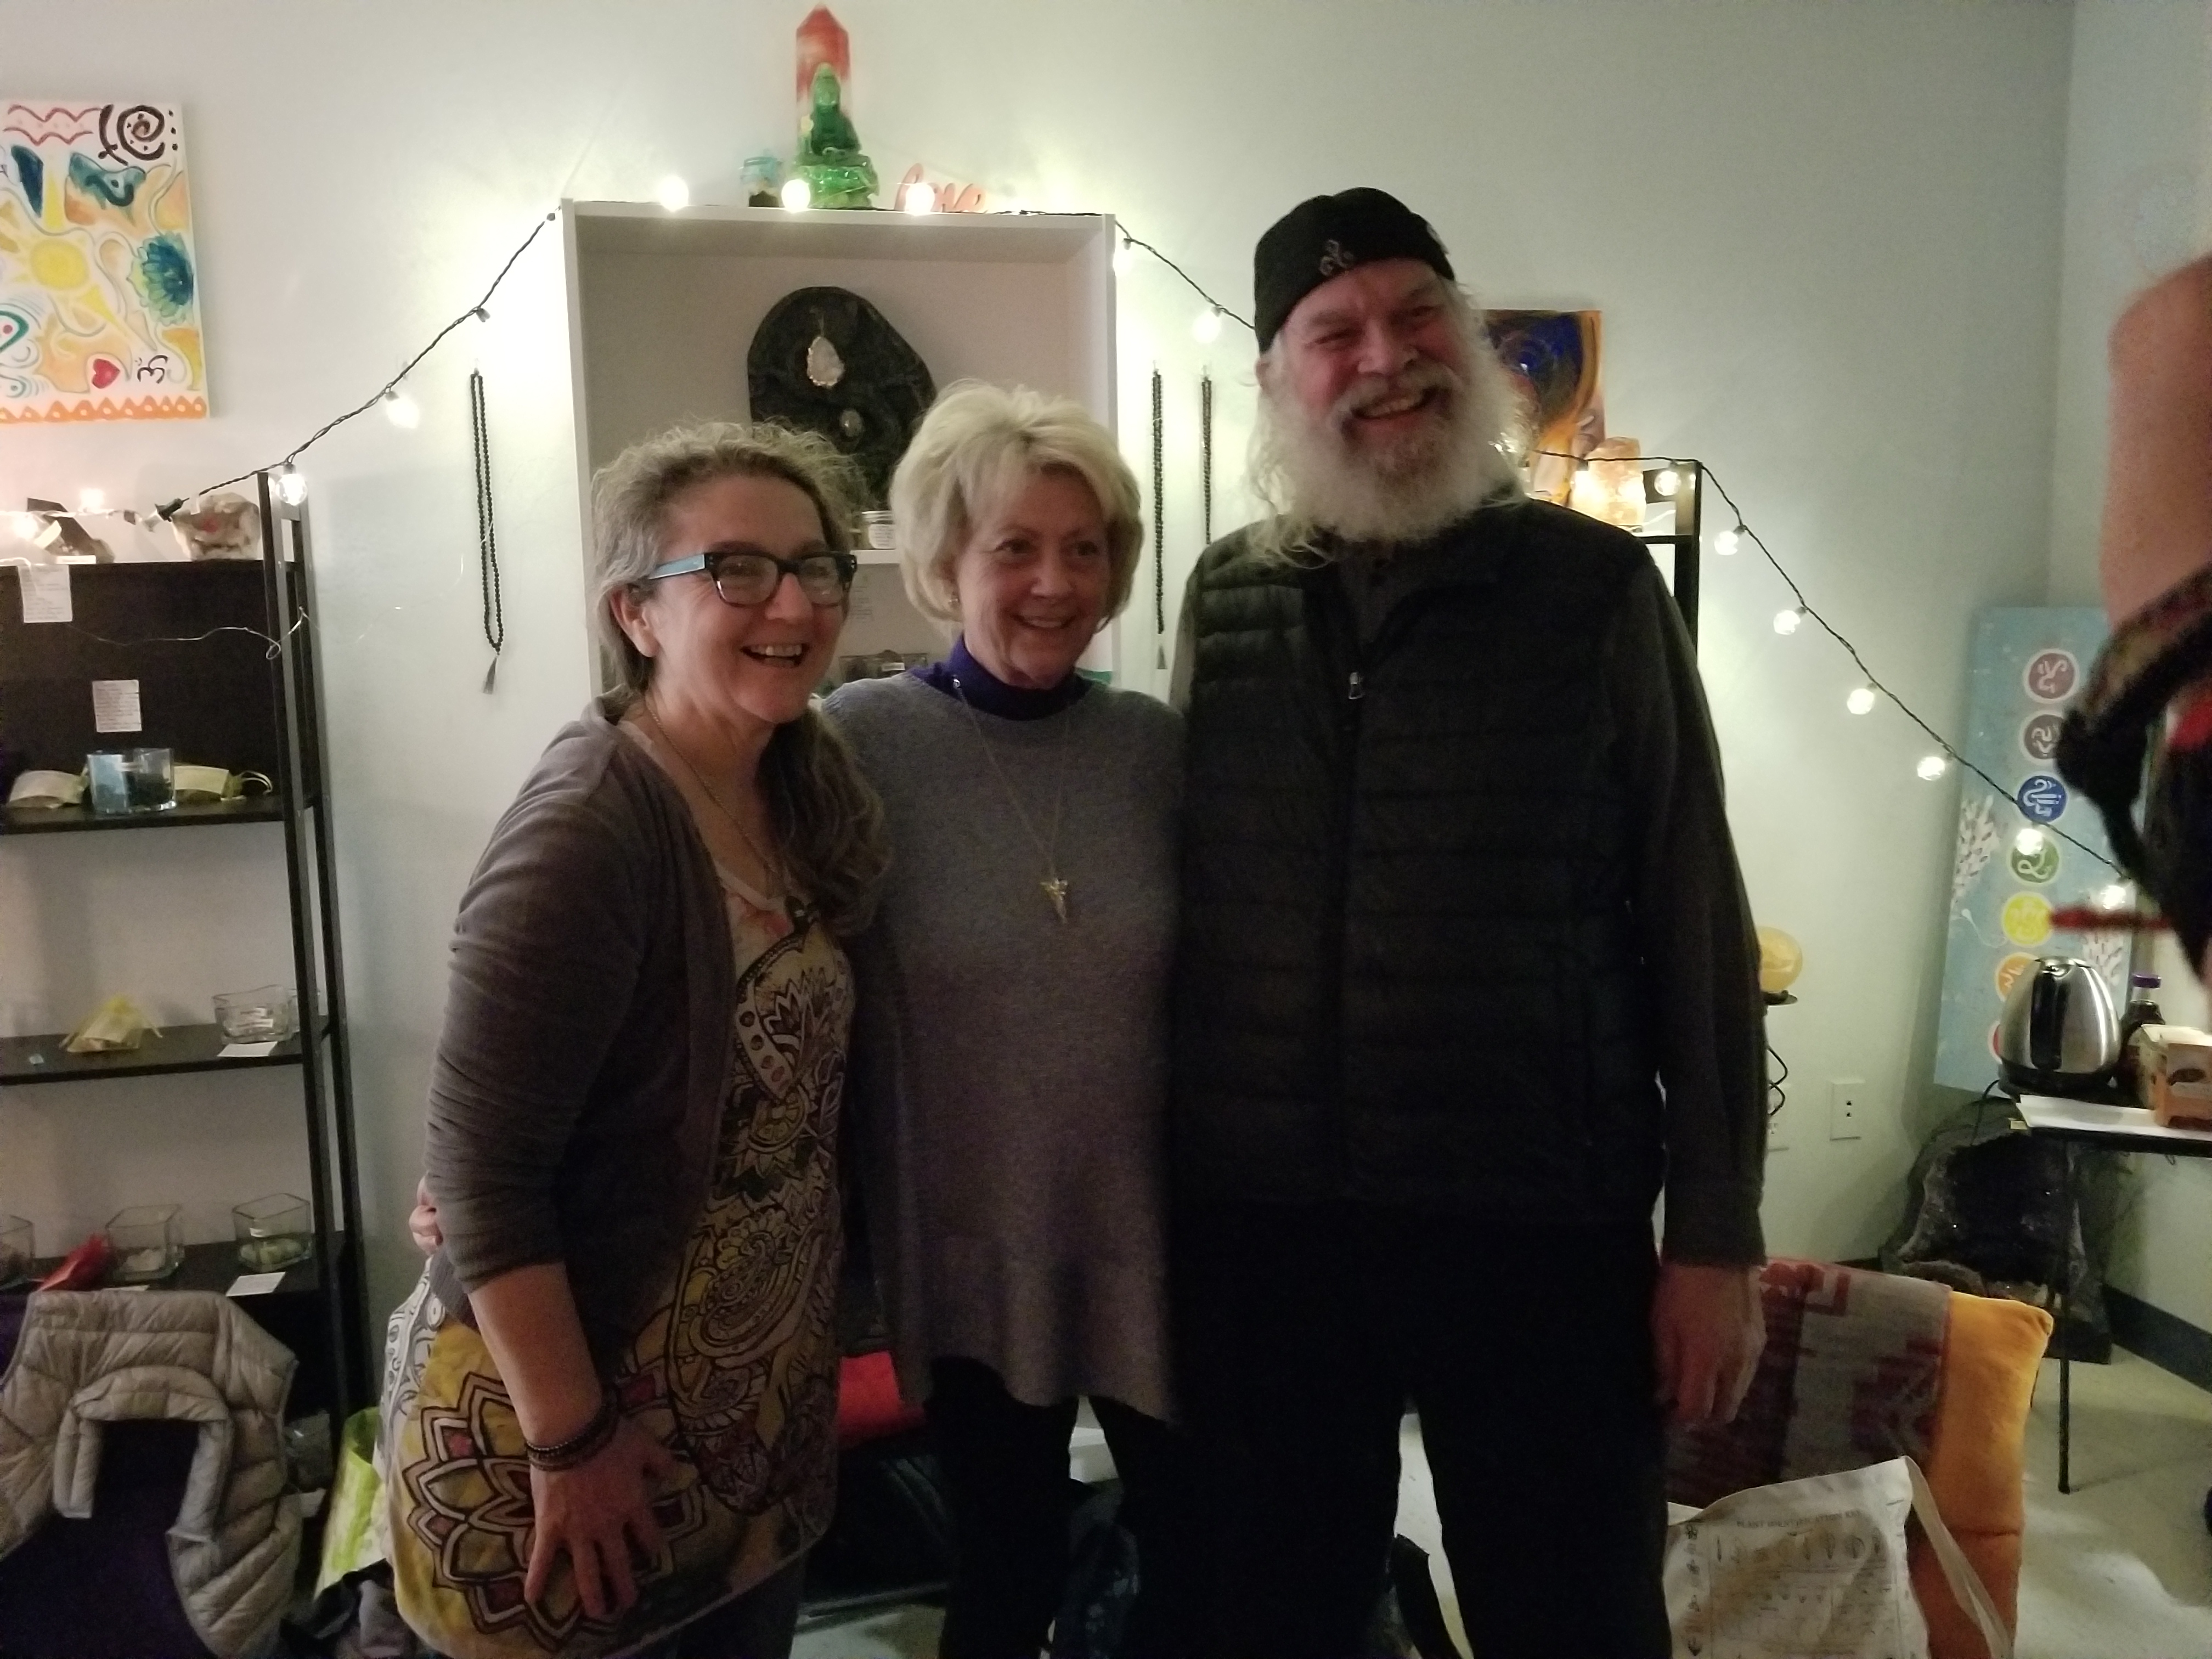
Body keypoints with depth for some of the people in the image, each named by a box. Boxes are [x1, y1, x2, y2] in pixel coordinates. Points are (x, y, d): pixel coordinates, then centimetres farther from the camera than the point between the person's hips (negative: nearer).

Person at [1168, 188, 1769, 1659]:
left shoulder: (1597, 587, -4)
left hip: (1545, 1229, -2)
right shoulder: (1225, 603, 3)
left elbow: (1696, 928, -4)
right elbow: (1181, 908, 9)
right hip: (1261, 1231, 3)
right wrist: (1163, 1187, 8)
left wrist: (1718, 1236, -5)